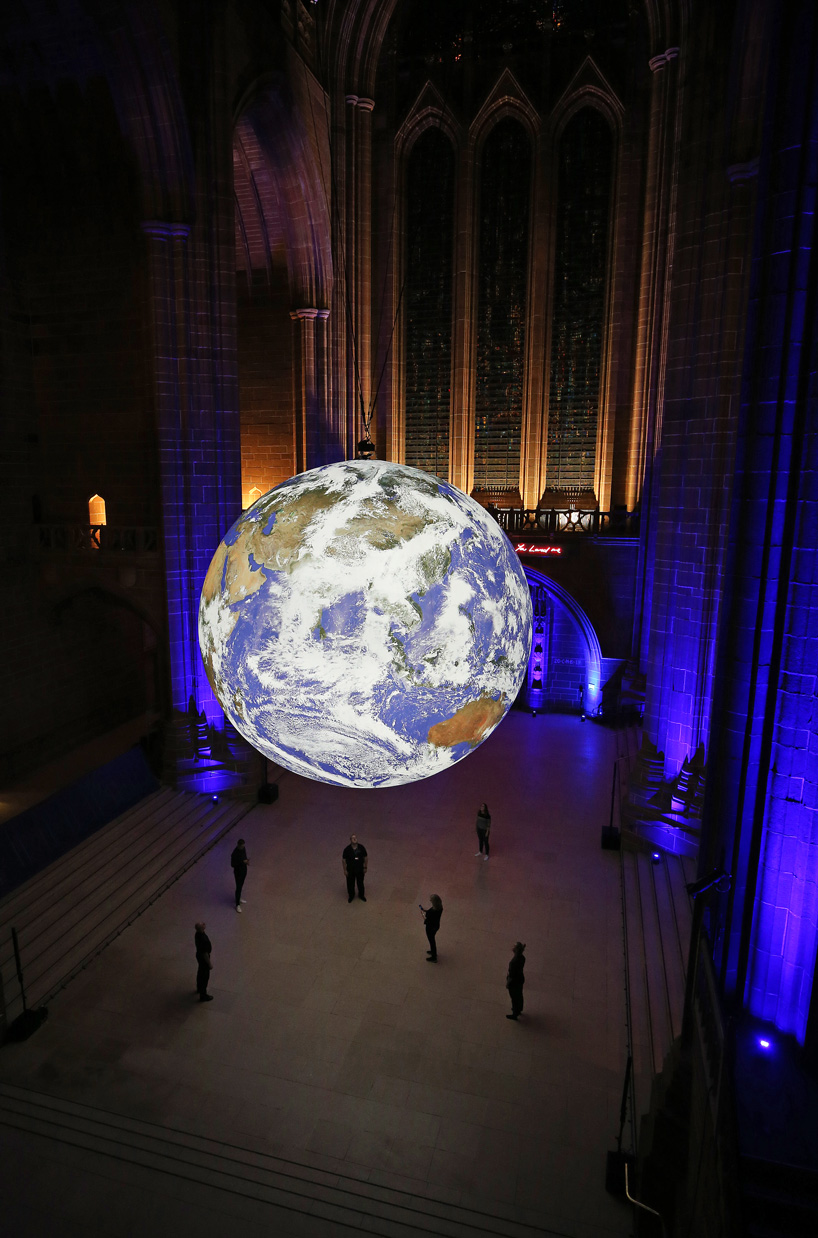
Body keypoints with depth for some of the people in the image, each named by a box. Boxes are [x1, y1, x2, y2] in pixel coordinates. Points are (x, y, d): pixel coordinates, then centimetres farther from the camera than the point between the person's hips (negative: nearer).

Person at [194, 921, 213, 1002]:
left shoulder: (198, 933, -11)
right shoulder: (203, 939, -39)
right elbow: (205, 954, -29)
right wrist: (209, 964, -17)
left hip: (199, 954, 9)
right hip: (203, 958, -9)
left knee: (200, 972, 28)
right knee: (205, 976, 9)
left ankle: (199, 988, 50)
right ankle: (203, 995, 25)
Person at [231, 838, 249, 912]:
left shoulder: (244, 848, -7)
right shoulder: (235, 853, -29)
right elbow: (232, 864, -24)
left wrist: (246, 861, -11)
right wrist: (242, 862, -31)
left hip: (244, 869, 7)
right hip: (238, 871, -7)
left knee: (241, 885, 24)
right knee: (238, 887, 3)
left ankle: (239, 898, 44)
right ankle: (237, 904, 16)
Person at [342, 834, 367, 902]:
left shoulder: (361, 847, -17)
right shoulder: (347, 849, -21)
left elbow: (365, 858, -3)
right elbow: (343, 860, -10)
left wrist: (365, 867, 1)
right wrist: (345, 870, -6)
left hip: (360, 869, 1)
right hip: (350, 870, -1)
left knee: (360, 882, 20)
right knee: (350, 883, 18)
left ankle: (361, 895, 45)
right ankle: (351, 895, 44)